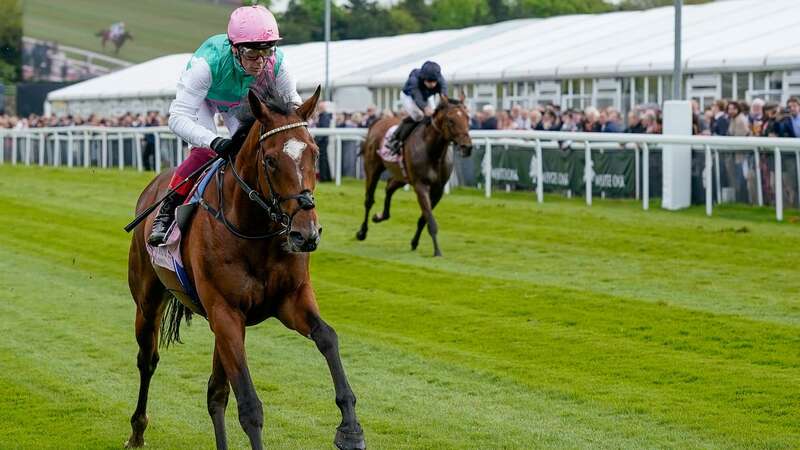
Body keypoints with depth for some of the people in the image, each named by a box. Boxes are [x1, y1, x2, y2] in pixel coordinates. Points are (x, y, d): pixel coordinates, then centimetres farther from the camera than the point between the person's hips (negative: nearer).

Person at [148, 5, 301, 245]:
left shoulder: (276, 62, -36)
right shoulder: (208, 63, -46)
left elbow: (292, 99, -16)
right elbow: (178, 117, -49)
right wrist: (213, 141, -64)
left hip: (242, 102, 3)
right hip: (203, 97, -3)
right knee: (204, 150, -24)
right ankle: (165, 214, -11)